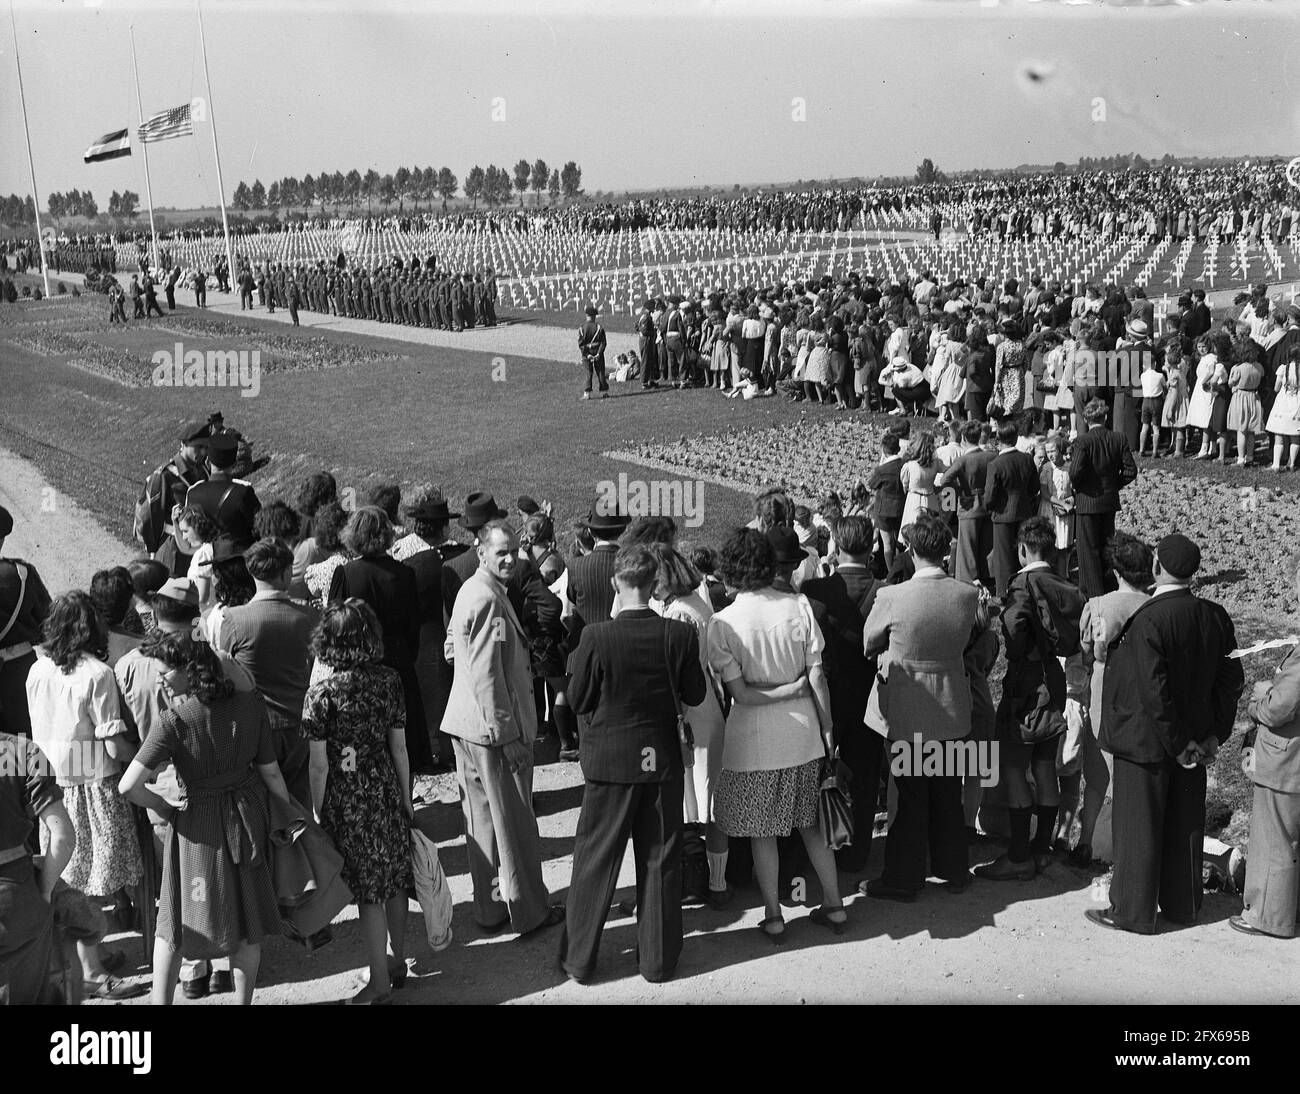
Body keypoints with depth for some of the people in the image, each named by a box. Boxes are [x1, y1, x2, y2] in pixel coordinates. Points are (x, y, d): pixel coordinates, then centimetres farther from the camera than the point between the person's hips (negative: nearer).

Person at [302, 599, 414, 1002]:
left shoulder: (321, 694, -15)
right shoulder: (390, 681, -6)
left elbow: (320, 766, -13)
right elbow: (399, 747, 0)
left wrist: (316, 813, -1)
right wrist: (405, 798, 11)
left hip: (347, 801, -3)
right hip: (386, 791, 4)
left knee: (368, 889, 7)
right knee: (395, 880, 17)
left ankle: (380, 978, 16)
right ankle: (398, 960, 33)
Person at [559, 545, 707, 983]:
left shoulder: (596, 637, -17)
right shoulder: (681, 634, -12)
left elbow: (577, 701, -7)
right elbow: (696, 695, -2)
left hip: (610, 760, -1)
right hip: (663, 759, 2)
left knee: (595, 860, 11)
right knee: (660, 861, 13)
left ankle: (578, 959, 22)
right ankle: (658, 959, 24)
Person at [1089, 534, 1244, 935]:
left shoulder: (1146, 620, -24)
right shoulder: (1214, 617, -3)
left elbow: (1154, 692, -25)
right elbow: (1230, 680, 3)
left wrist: (1178, 744, -15)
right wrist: (1215, 734, 8)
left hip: (1146, 741, -6)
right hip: (1195, 739, 6)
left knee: (1139, 828, 6)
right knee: (1185, 824, 18)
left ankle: (1132, 912, 17)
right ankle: (1182, 905, 32)